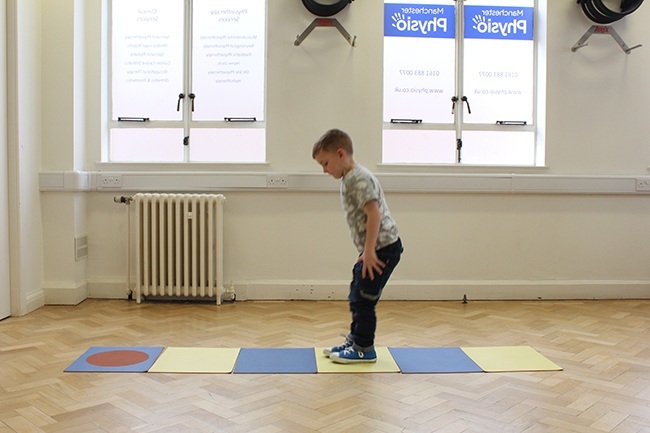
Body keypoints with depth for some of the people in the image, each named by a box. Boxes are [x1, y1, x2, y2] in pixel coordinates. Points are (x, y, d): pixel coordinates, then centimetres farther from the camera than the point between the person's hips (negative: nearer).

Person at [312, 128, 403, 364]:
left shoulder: (359, 179, -17)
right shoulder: (349, 180, 15)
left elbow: (374, 214, -24)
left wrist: (369, 251, -22)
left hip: (383, 247, -10)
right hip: (373, 248, 10)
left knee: (363, 299, -4)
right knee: (356, 297, 17)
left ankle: (364, 349, 10)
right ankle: (354, 341, 30)